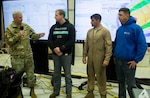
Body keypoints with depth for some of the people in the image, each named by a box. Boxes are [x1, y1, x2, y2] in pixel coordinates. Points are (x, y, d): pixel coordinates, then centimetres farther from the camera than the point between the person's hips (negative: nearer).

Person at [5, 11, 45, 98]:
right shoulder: (9, 28, -7)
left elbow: (32, 35, 9)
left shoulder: (26, 26, 6)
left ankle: (32, 91, 28)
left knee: (31, 73, 11)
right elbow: (8, 41, -13)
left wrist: (39, 35, -11)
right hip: (17, 57, -3)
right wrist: (18, 35, -23)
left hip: (28, 55, 4)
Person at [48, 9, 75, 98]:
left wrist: (61, 49, -16)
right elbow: (50, 40, 5)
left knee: (67, 74, 4)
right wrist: (54, 49, -13)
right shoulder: (53, 27, 9)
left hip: (66, 54, -3)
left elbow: (72, 41, -11)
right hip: (55, 54, 4)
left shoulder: (70, 27, -3)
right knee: (56, 74, 11)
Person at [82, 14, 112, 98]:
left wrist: (107, 59, -16)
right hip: (90, 58, 5)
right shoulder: (89, 31, 10)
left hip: (99, 59, -5)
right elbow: (86, 45, 15)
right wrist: (84, 56, 11)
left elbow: (109, 46, -12)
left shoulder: (105, 31, -8)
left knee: (101, 77, 3)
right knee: (90, 75, 13)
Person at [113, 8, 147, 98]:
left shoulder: (136, 28, -13)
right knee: (121, 82, 17)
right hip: (118, 61, 6)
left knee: (130, 85, 1)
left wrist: (136, 60, -15)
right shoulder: (119, 29, 7)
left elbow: (143, 45, -15)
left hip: (129, 62, -6)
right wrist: (115, 56, 14)